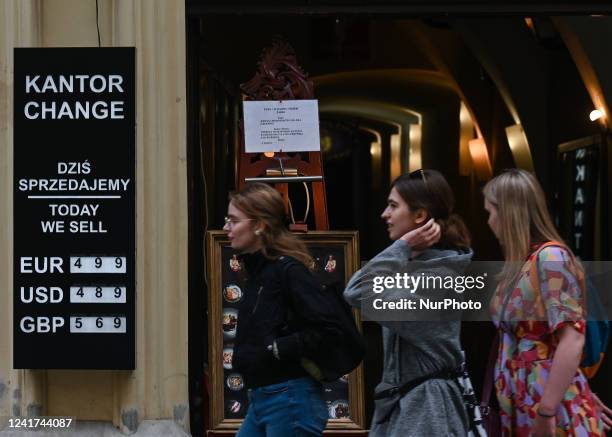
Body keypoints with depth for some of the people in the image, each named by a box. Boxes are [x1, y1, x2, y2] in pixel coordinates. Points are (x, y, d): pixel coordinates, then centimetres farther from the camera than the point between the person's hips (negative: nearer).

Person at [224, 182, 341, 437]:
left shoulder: (288, 270, -14)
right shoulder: (259, 270, 14)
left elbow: (328, 330, -22)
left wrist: (276, 350, -18)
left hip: (290, 400, -9)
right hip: (260, 398, 9)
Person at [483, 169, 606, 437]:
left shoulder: (550, 257, -13)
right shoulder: (518, 263, 12)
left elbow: (573, 339, -21)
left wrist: (546, 413, -23)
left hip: (548, 400, -8)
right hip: (518, 399, 8)